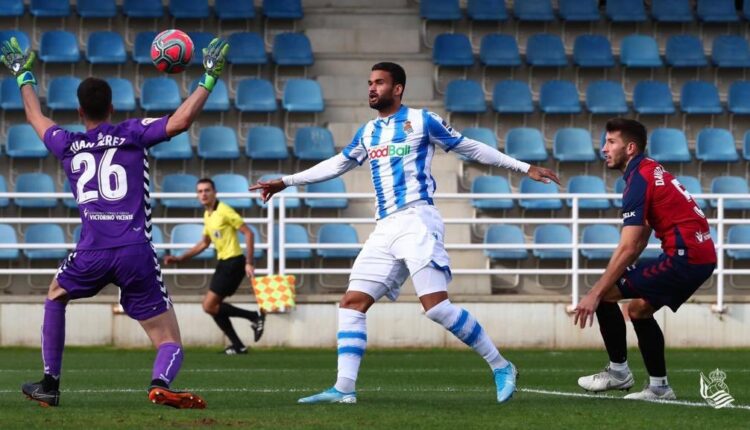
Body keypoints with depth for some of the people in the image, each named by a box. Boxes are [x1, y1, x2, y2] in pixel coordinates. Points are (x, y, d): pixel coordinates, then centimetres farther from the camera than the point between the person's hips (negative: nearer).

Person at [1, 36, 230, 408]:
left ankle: (49, 384, 32)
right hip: (136, 252, -2)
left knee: (55, 295, 36)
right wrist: (209, 79, 2)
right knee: (170, 343, 1)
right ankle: (160, 383, -35)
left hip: (91, 252, 2)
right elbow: (181, 121, -9)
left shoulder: (67, 145, 15)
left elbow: (35, 118, 35)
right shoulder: (133, 134, 6)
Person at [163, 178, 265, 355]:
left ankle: (254, 317, -5)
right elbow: (204, 243, 26)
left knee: (209, 306, -11)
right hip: (223, 262, 9)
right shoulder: (207, 215, 13)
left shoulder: (224, 211, -14)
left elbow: (248, 233, -15)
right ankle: (238, 346, 11)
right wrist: (180, 258, 19)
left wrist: (249, 263, -19)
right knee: (213, 307, 6)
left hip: (233, 262, -9)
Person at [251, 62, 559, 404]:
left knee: (436, 306, -18)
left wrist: (524, 167, 8)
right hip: (385, 229, 7)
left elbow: (470, 148, 8)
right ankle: (344, 388, -7)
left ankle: (500, 367, -7)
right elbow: (337, 164, 32)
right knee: (352, 303, -3)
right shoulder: (367, 133, 20)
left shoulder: (421, 121, 2)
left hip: (416, 220, -7)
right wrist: (286, 182, 32)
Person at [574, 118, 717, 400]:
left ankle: (618, 371, 5)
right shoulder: (652, 172, 18)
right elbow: (638, 242, 21)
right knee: (639, 308, 21)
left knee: (605, 294, -6)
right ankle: (659, 387, 22)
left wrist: (595, 294, -14)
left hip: (684, 257, -10)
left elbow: (627, 249, -17)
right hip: (703, 255, 10)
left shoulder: (639, 180, -12)